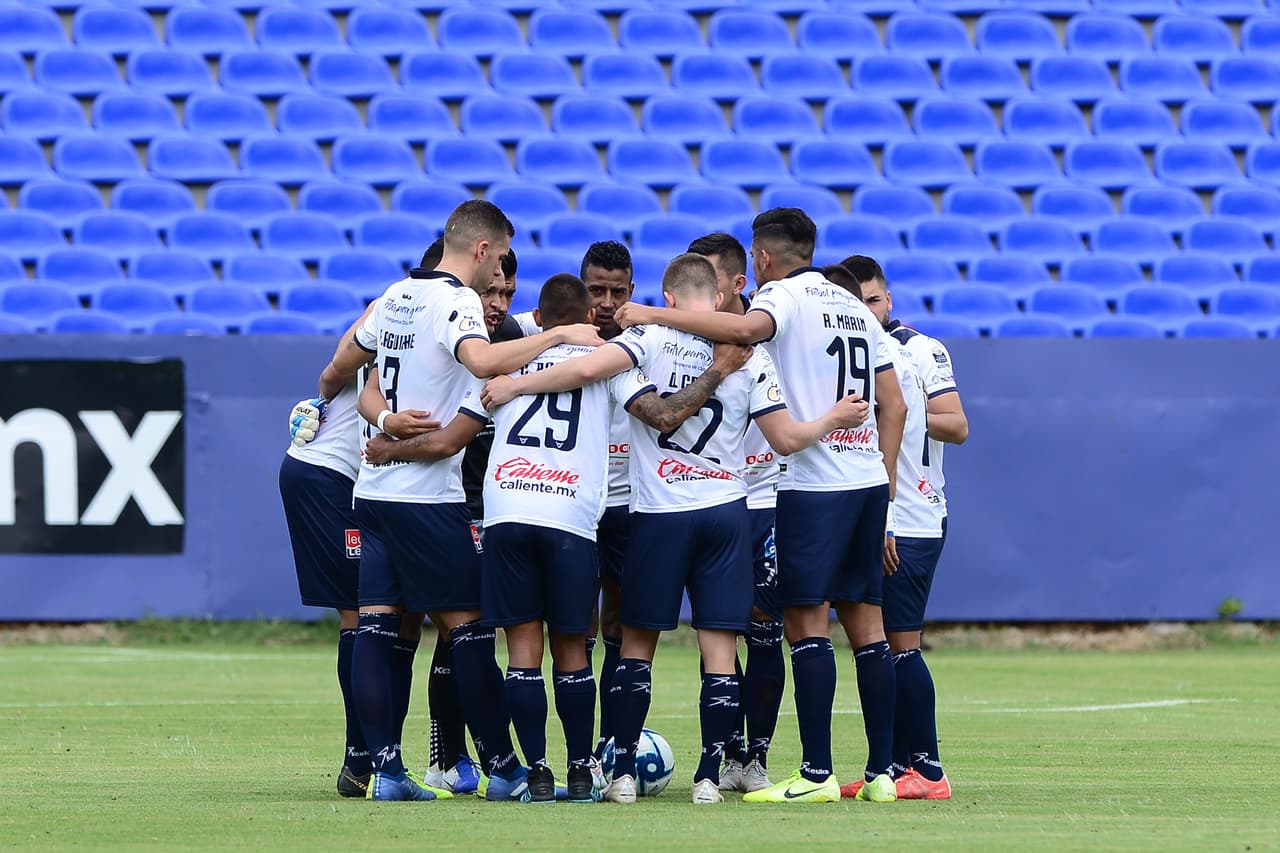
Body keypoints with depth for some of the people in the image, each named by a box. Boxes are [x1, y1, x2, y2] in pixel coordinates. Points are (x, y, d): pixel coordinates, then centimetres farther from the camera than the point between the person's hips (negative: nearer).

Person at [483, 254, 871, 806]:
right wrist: (833, 420, 21)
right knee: (720, 648, 2)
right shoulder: (748, 355, 2)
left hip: (659, 513, -1)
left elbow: (586, 370, -18)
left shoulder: (652, 338, -4)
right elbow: (786, 439, 3)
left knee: (638, 642, 9)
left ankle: (622, 774, 7)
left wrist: (513, 386, -6)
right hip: (726, 508, 1)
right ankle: (709, 777, -3)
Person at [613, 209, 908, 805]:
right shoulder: (855, 308, 19)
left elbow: (744, 329, -28)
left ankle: (817, 773, -13)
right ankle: (881, 772, 7)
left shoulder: (784, 295, -4)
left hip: (813, 484, -7)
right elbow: (893, 405, 18)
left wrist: (653, 315, -20)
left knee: (805, 623, -7)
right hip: (868, 480, 7)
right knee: (865, 626, 8)